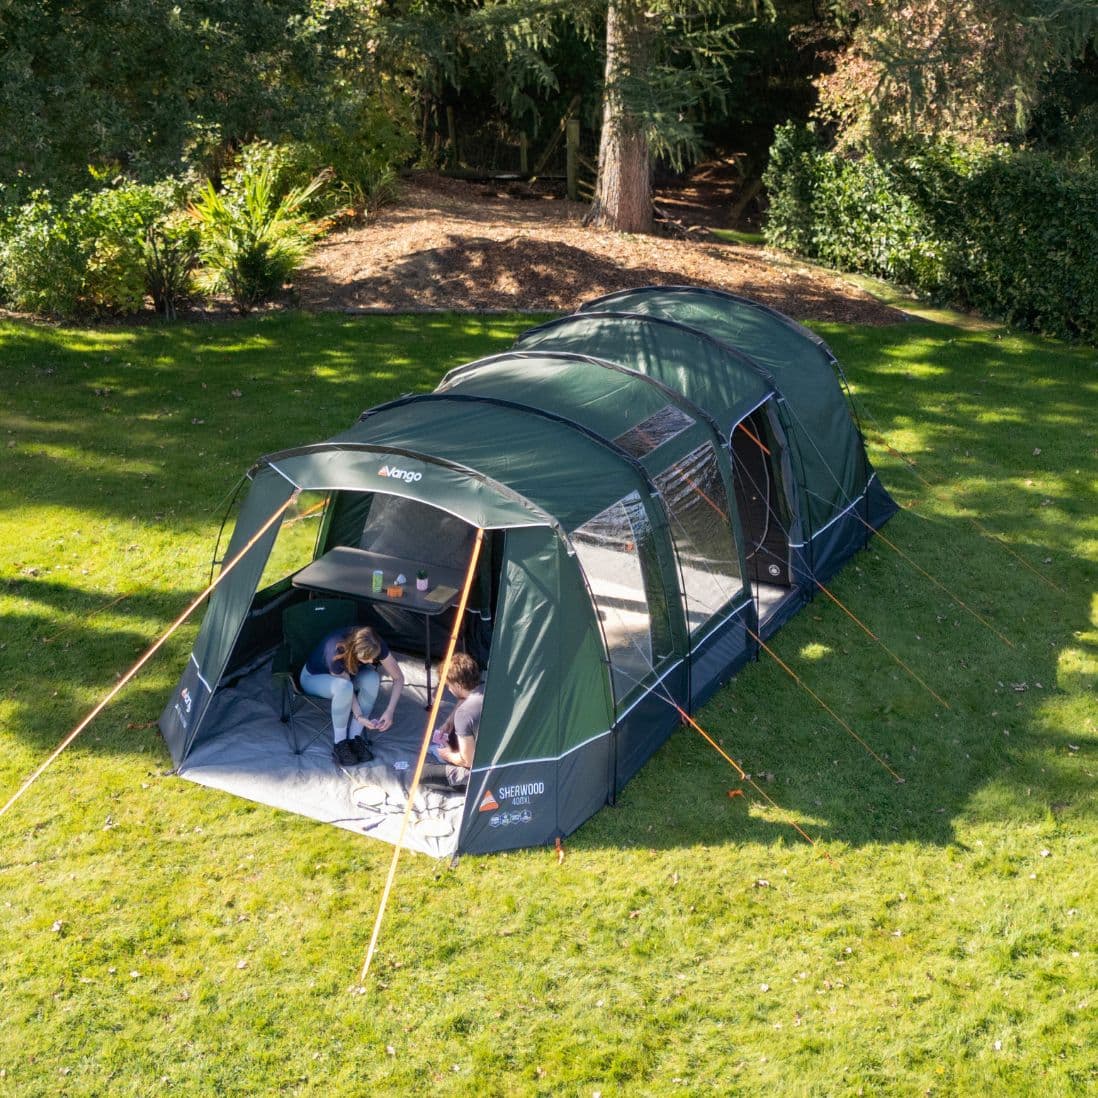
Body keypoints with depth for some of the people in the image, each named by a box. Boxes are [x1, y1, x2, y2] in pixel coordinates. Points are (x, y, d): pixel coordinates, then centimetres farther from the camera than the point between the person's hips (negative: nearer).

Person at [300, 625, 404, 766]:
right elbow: (345, 686, -26)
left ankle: (355, 737, -16)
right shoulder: (335, 653, -41)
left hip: (348, 673, 5)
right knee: (343, 687, -39)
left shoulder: (375, 646, -29)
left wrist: (390, 711, -28)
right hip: (314, 677, -5)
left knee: (372, 678, -29)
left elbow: (398, 677, -19)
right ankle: (340, 743, -21)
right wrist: (359, 716, -32)